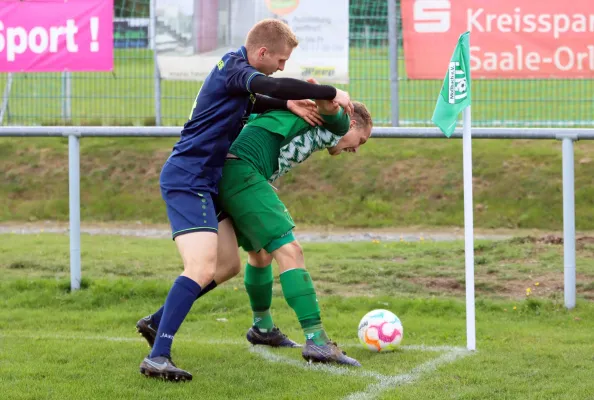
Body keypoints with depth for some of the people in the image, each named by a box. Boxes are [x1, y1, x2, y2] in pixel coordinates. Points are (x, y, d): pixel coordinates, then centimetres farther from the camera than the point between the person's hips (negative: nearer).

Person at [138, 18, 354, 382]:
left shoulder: (235, 69, 15)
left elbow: (255, 101, 32)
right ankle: (158, 356, -28)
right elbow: (272, 85, -34)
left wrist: (288, 104, 11)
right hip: (188, 180, -11)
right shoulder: (233, 68, -16)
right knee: (202, 270, -23)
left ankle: (156, 323, 24)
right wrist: (331, 93, -28)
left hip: (204, 180, 11)